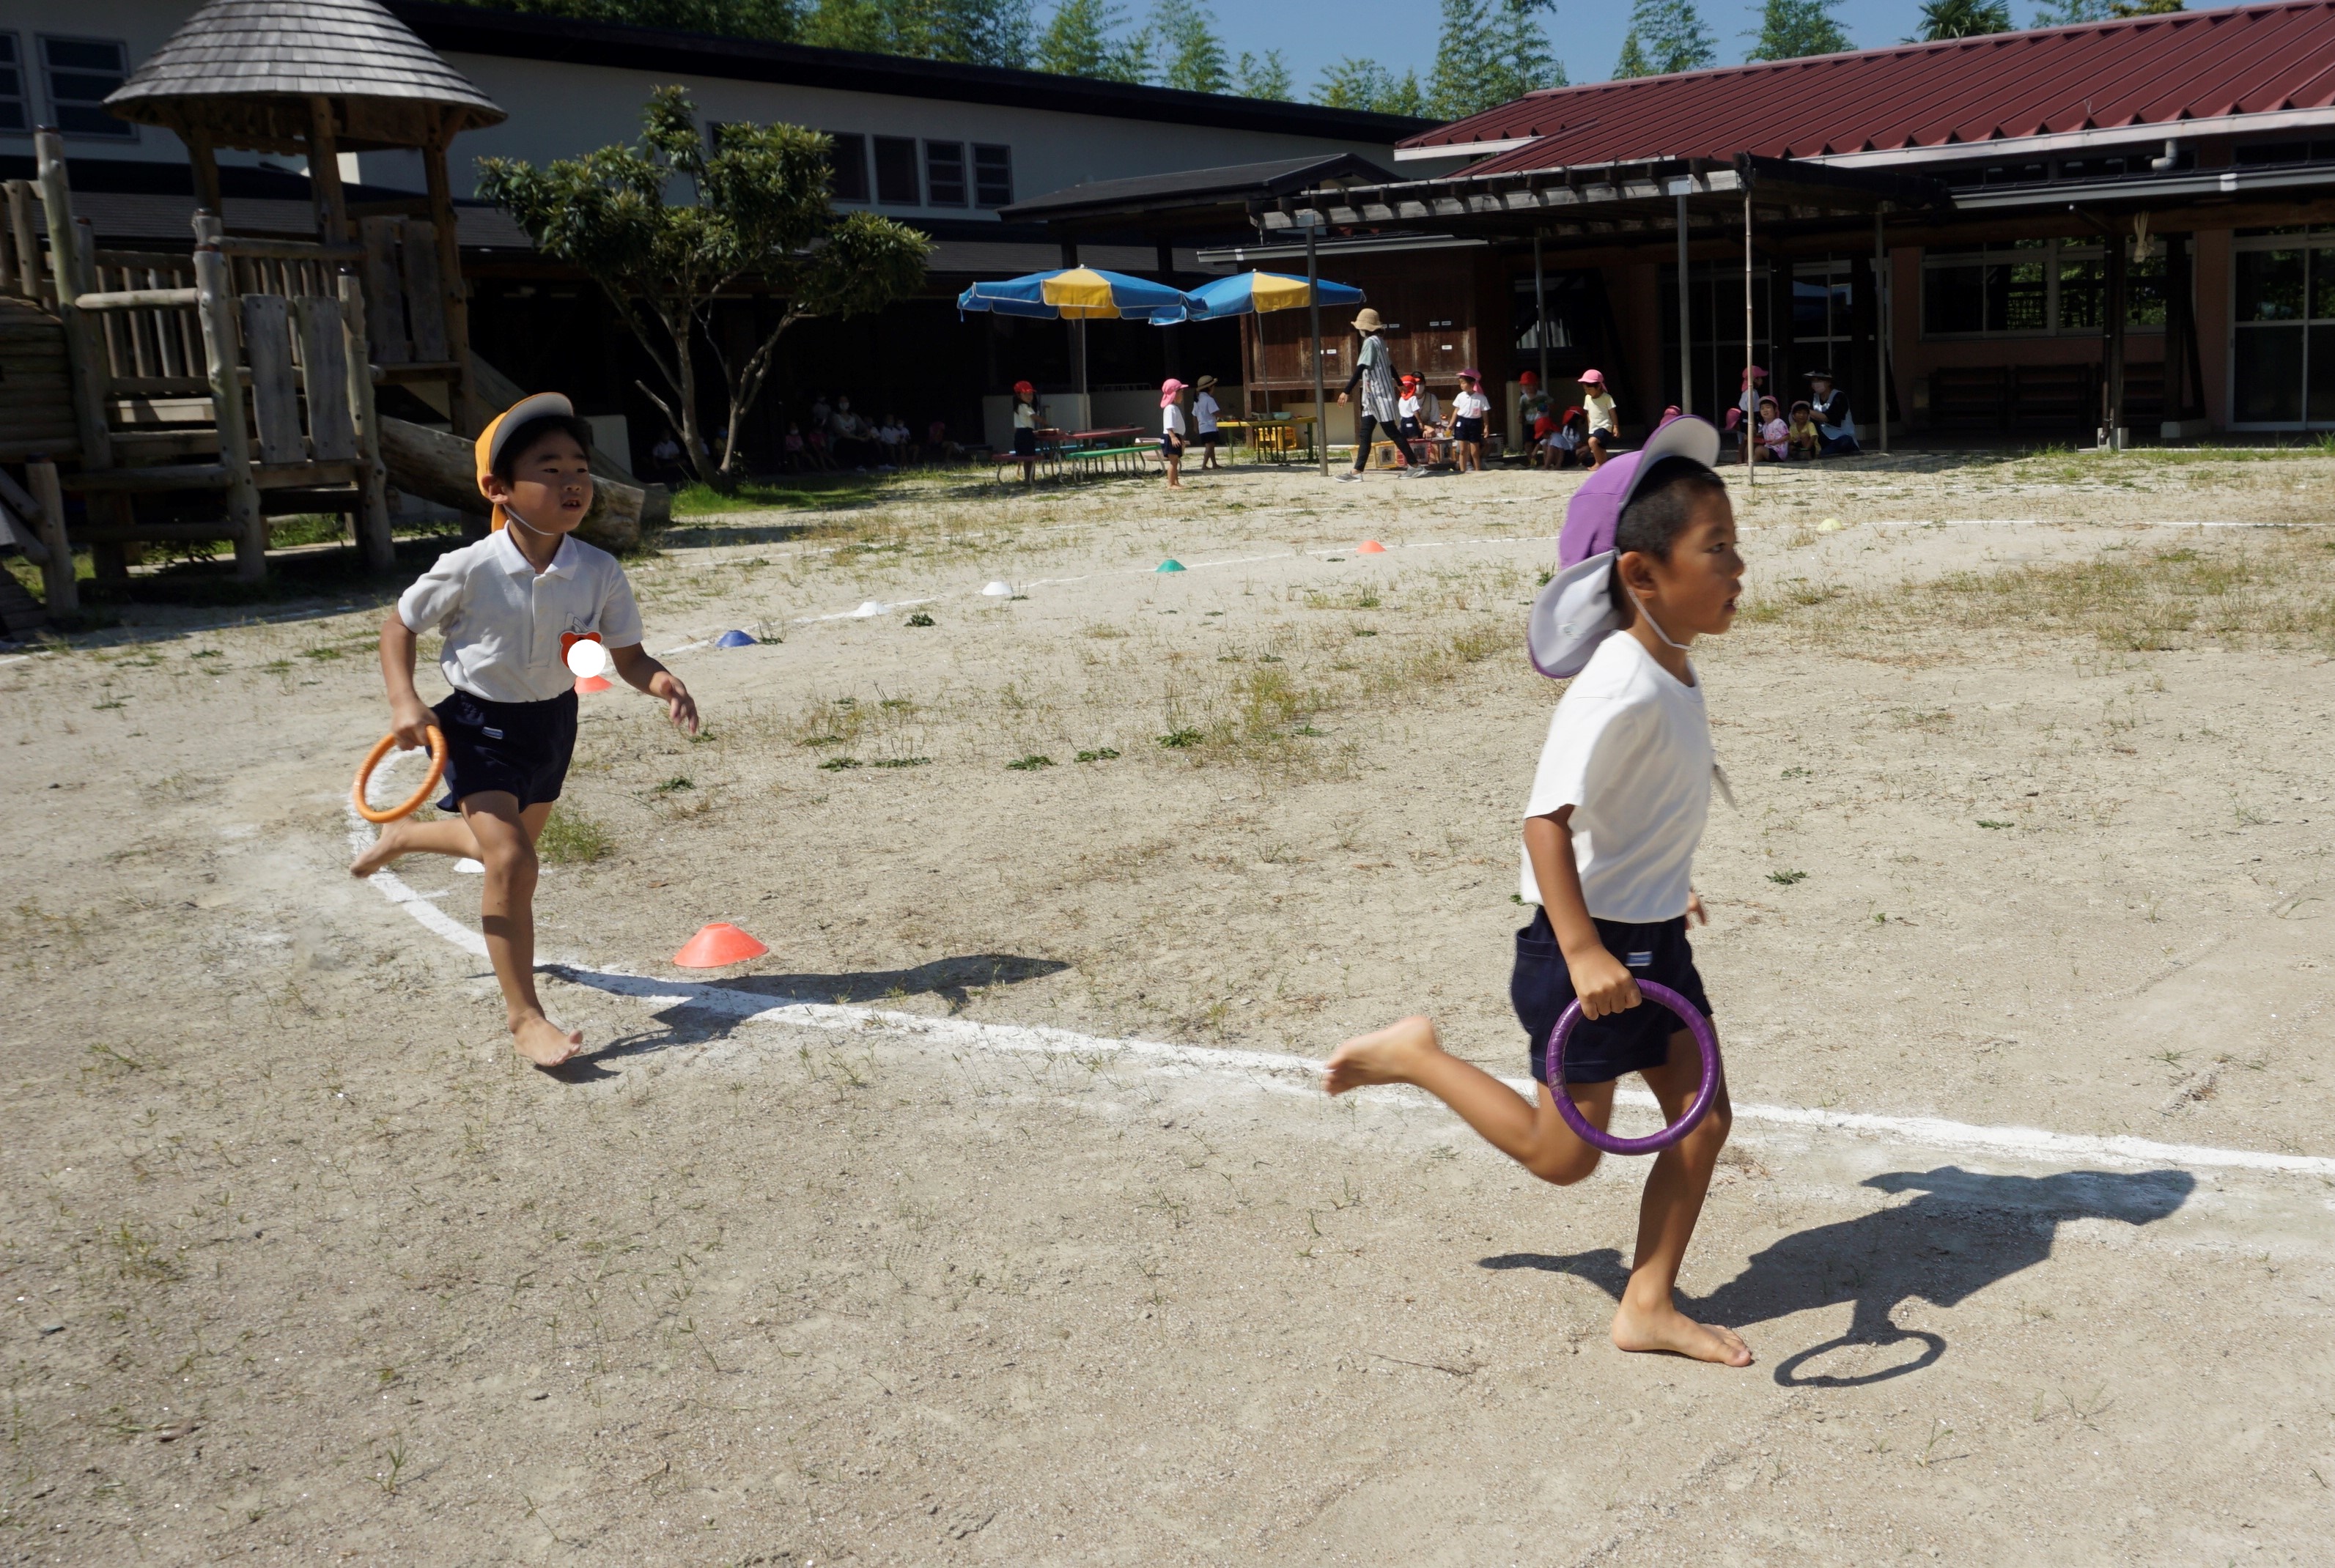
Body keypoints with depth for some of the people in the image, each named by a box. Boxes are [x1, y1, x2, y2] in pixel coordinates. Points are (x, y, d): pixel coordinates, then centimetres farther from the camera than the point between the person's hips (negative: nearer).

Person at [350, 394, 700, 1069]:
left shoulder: (600, 574, -15)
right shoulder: (469, 570, -22)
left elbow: (628, 657, -8)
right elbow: (399, 624, -6)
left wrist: (658, 680, -31)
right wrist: (404, 701, -19)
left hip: (553, 721, 5)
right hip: (481, 724, -5)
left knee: (512, 845, 26)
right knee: (511, 862, -19)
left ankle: (406, 835, 59)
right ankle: (523, 1015, -7)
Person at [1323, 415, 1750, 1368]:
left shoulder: (1672, 671, 4)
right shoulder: (1621, 689, -26)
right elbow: (1547, 817, -30)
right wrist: (1584, 952, -35)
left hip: (1651, 941, 9)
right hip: (1590, 948, -9)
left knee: (1705, 1120, 9)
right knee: (1564, 1156, 4)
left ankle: (1648, 1307, 22)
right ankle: (1415, 1056, 20)